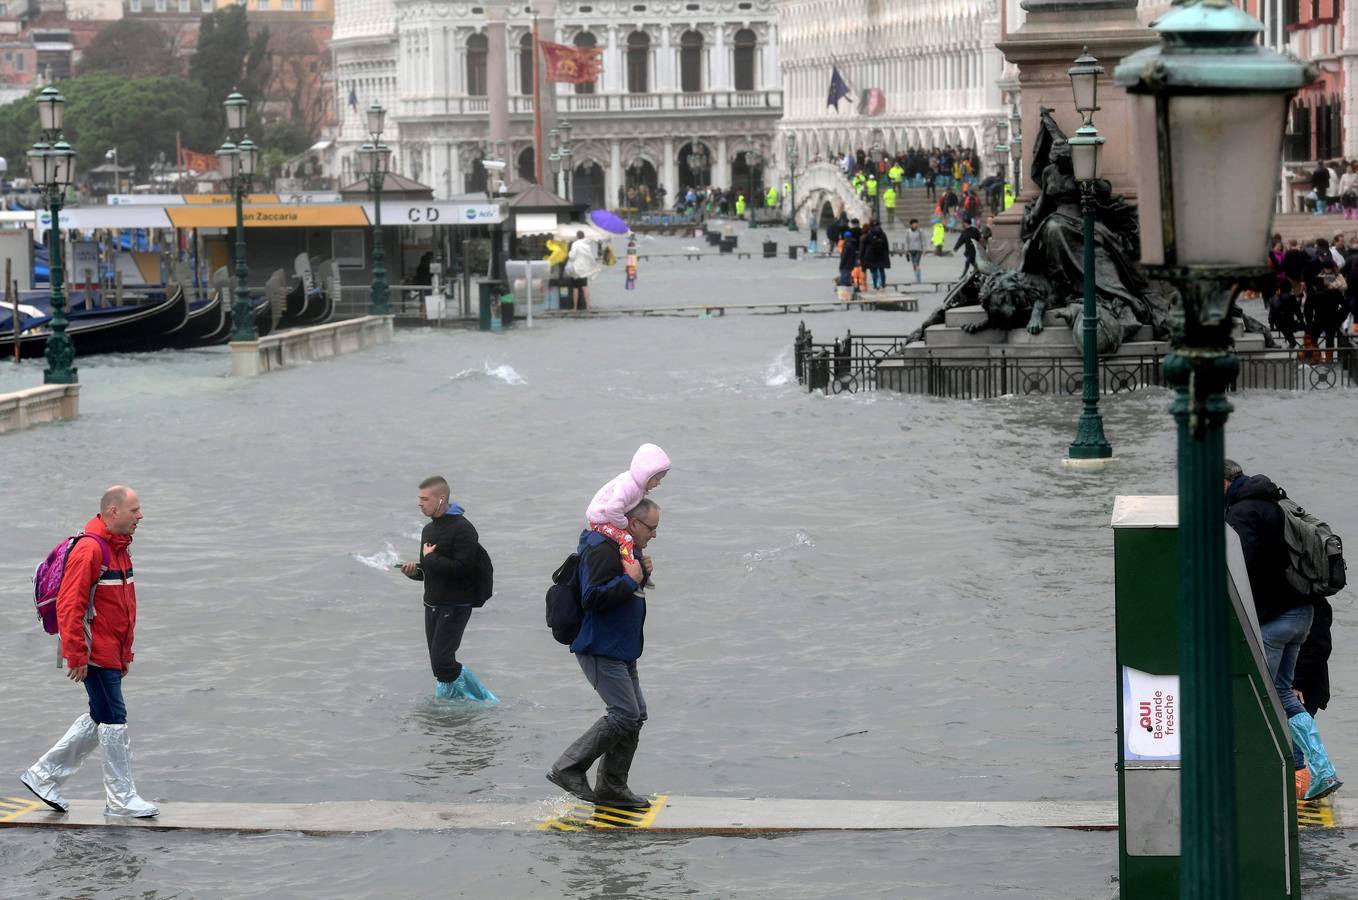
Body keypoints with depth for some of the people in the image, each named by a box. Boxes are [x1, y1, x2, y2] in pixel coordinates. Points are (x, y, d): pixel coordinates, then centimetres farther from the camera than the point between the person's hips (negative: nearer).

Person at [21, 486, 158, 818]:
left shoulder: (119, 549, 14)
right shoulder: (89, 549, -17)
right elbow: (69, 605, -21)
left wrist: (126, 652, 23)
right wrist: (76, 656, -22)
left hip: (112, 652, 10)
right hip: (95, 653, -10)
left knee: (99, 719, 14)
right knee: (113, 720, -4)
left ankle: (44, 776, 24)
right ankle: (121, 798, 4)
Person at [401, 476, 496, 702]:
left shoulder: (463, 529, -14)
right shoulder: (429, 529, 15)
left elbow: (462, 568, -24)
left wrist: (430, 559, -16)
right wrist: (414, 571, 1)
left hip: (456, 605, -9)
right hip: (432, 605, 9)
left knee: (442, 662, -15)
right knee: (439, 665, 8)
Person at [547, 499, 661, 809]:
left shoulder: (627, 548, 15)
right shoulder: (603, 549, -19)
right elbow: (594, 597, -27)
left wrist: (643, 574, 7)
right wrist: (631, 580, -22)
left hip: (622, 650, 11)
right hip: (600, 649, -11)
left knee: (636, 714, 11)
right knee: (625, 715, -15)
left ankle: (612, 788, 18)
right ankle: (568, 769, -7)